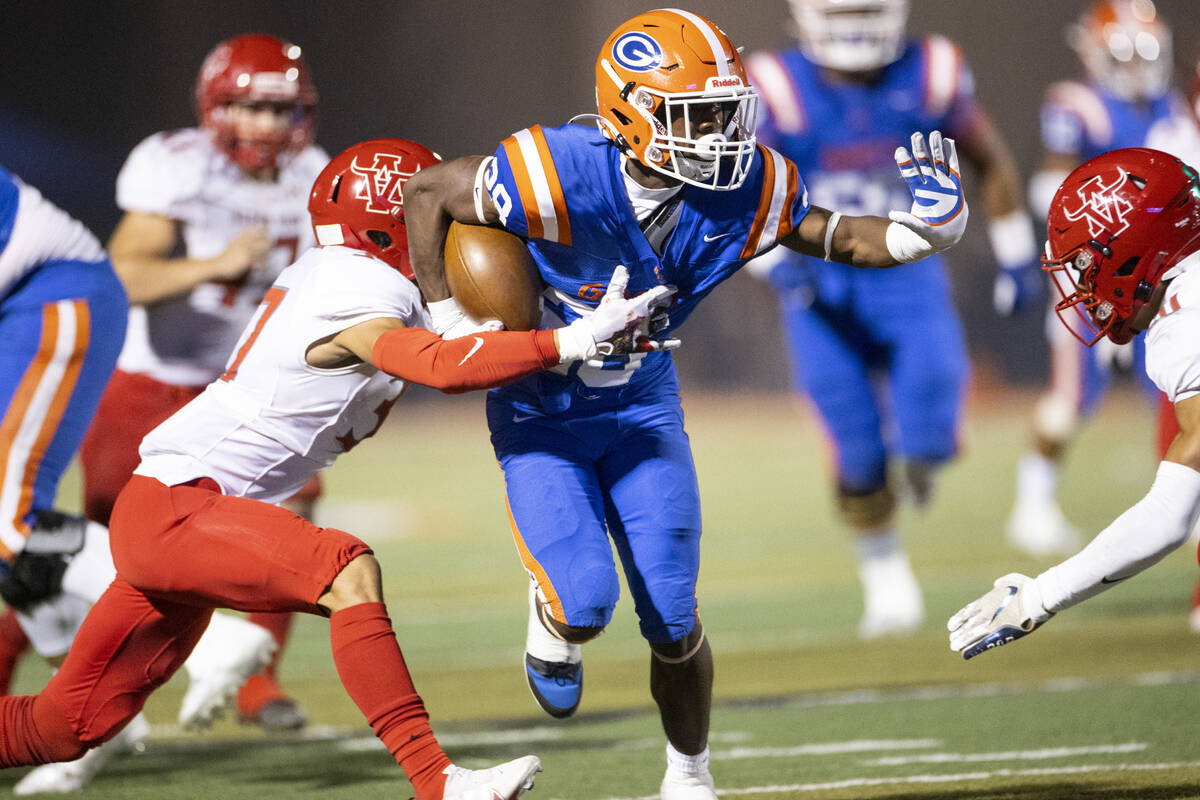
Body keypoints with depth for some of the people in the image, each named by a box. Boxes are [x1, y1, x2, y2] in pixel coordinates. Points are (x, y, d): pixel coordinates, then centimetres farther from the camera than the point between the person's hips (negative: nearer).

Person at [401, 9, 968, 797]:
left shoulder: (744, 187, -17)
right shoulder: (563, 175, -31)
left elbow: (841, 238, -5)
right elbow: (427, 192, -18)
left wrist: (927, 228, -24)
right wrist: (450, 325, -16)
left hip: (641, 403, 4)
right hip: (541, 409, -3)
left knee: (673, 622, -1)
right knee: (584, 601, -19)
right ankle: (553, 633, 19)